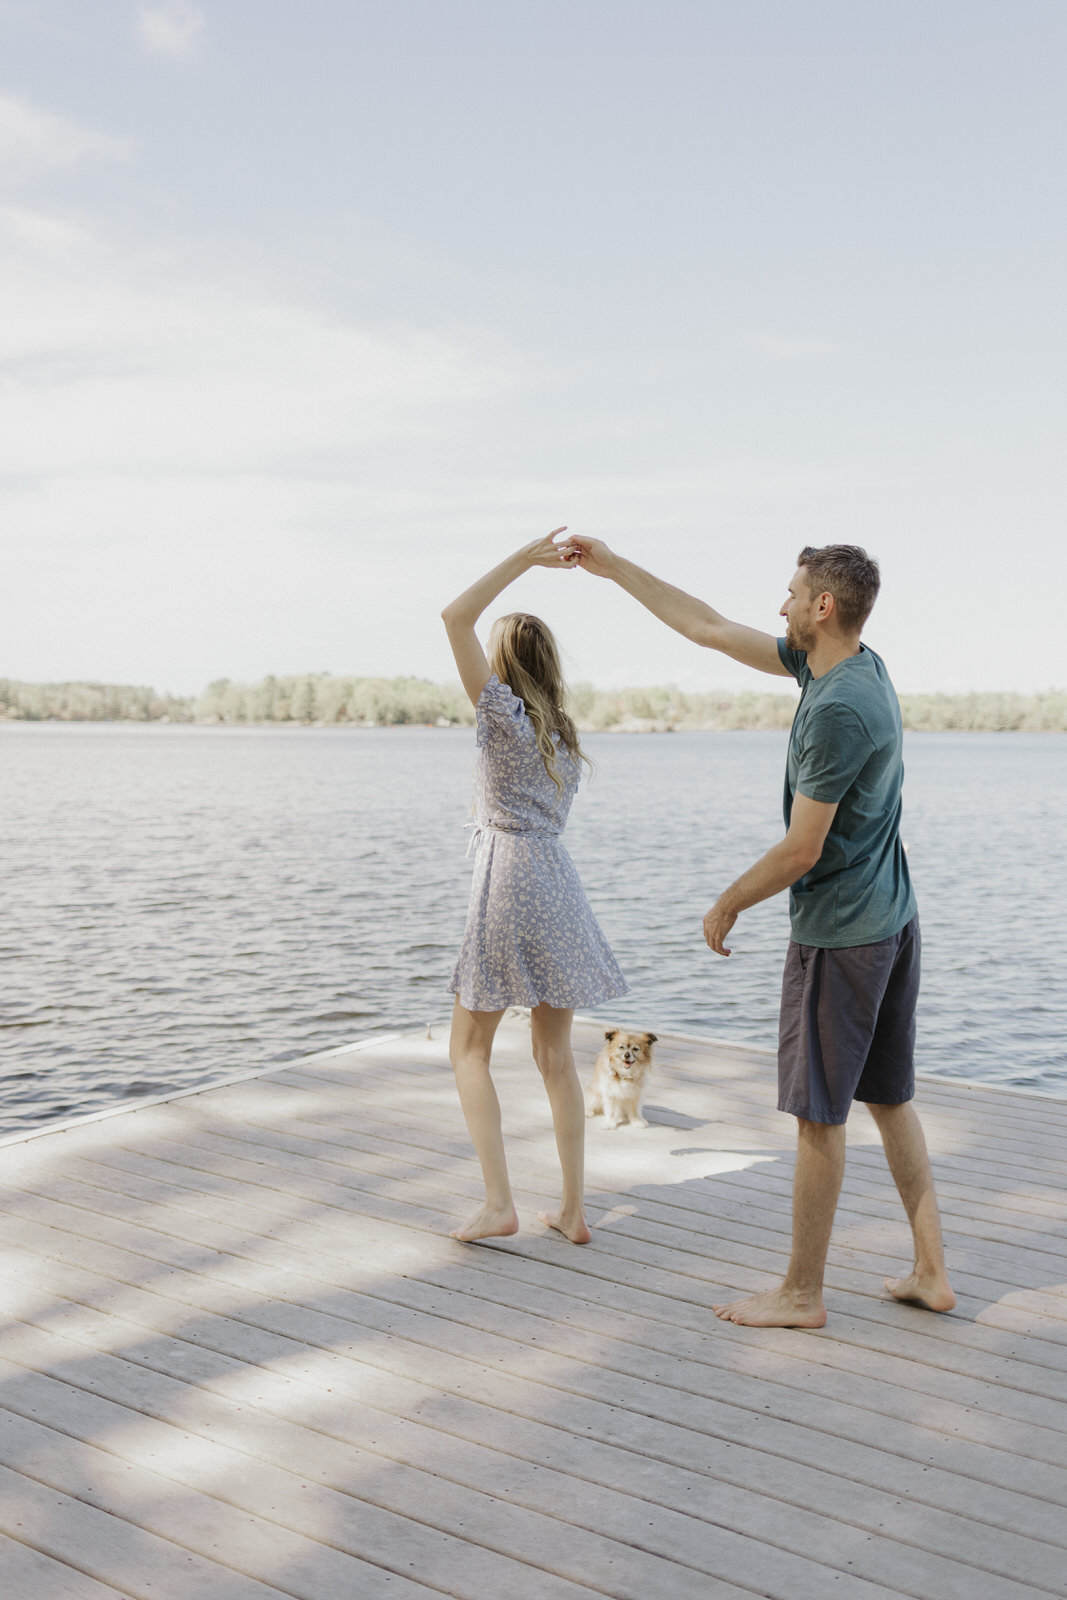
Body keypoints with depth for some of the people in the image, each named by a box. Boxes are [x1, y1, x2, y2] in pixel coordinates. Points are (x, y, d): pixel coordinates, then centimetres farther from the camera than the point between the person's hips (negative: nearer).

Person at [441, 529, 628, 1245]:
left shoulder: (503, 712, -4)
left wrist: (523, 560, -7)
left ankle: (499, 1203, -1)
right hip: (559, 883, 7)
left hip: (508, 877, -7)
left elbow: (455, 617, -9)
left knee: (470, 1050, 5)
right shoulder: (567, 735, 16)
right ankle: (573, 1210, 15)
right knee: (556, 1055, 12)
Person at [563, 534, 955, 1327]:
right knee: (890, 1098, 17)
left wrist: (727, 904, -5)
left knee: (820, 1115, 3)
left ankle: (802, 1294, 17)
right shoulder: (857, 667, 6)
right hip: (894, 920, 10)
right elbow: (710, 628, 12)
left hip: (838, 934, -10)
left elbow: (800, 852, -22)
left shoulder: (839, 710, -23)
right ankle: (932, 1270, 26)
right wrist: (614, 567, 14)